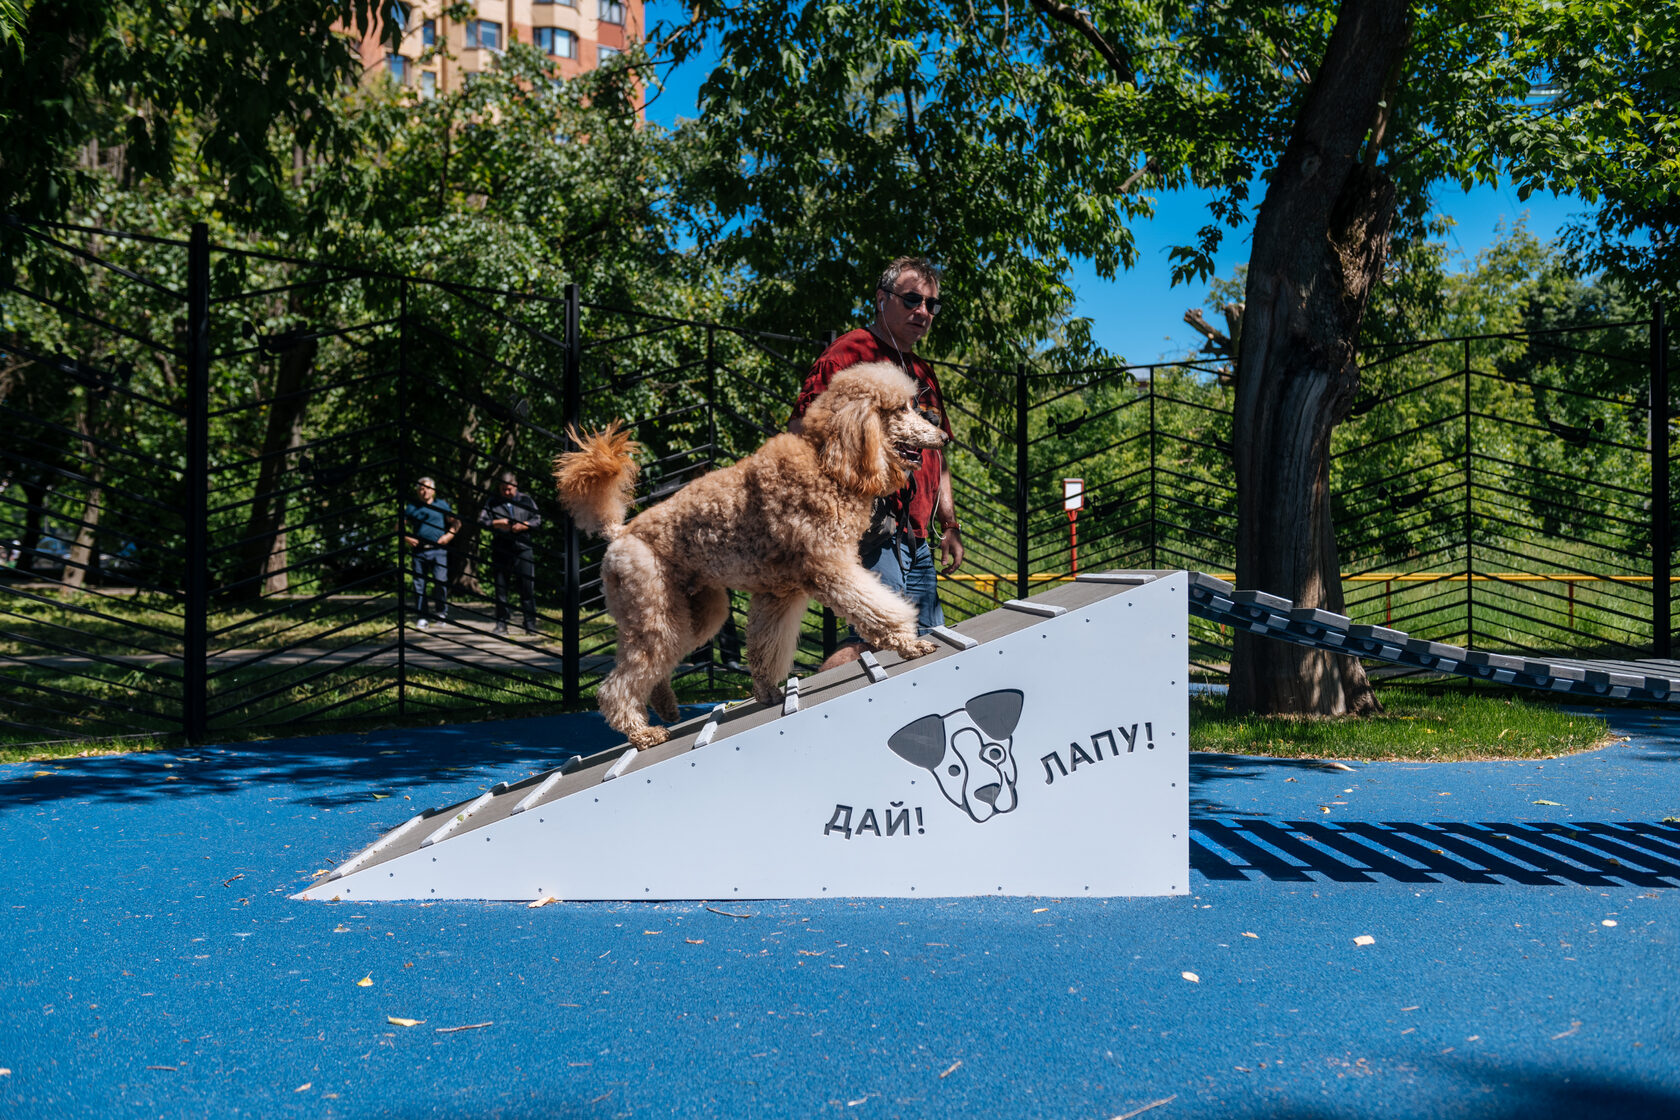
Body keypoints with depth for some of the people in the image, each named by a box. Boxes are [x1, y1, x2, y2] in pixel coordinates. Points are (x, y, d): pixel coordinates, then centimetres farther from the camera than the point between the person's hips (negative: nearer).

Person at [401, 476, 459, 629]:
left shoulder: (442, 505, 13)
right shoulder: (411, 507, 15)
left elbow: (456, 522, 12)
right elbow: (400, 525, 16)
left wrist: (449, 535, -5)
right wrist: (406, 538, -1)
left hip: (439, 550, -1)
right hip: (418, 550, 2)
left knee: (441, 581, -13)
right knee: (419, 584, 2)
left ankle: (440, 613, 1)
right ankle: (421, 617, 9)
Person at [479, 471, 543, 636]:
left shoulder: (526, 500, 12)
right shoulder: (492, 503, 12)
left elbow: (537, 519, 8)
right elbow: (481, 520, 6)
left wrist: (523, 526, -8)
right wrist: (497, 523, -9)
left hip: (523, 549, -1)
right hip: (500, 551, 1)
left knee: (528, 588, -4)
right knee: (501, 588, 5)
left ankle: (530, 625, 0)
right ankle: (501, 625, 12)